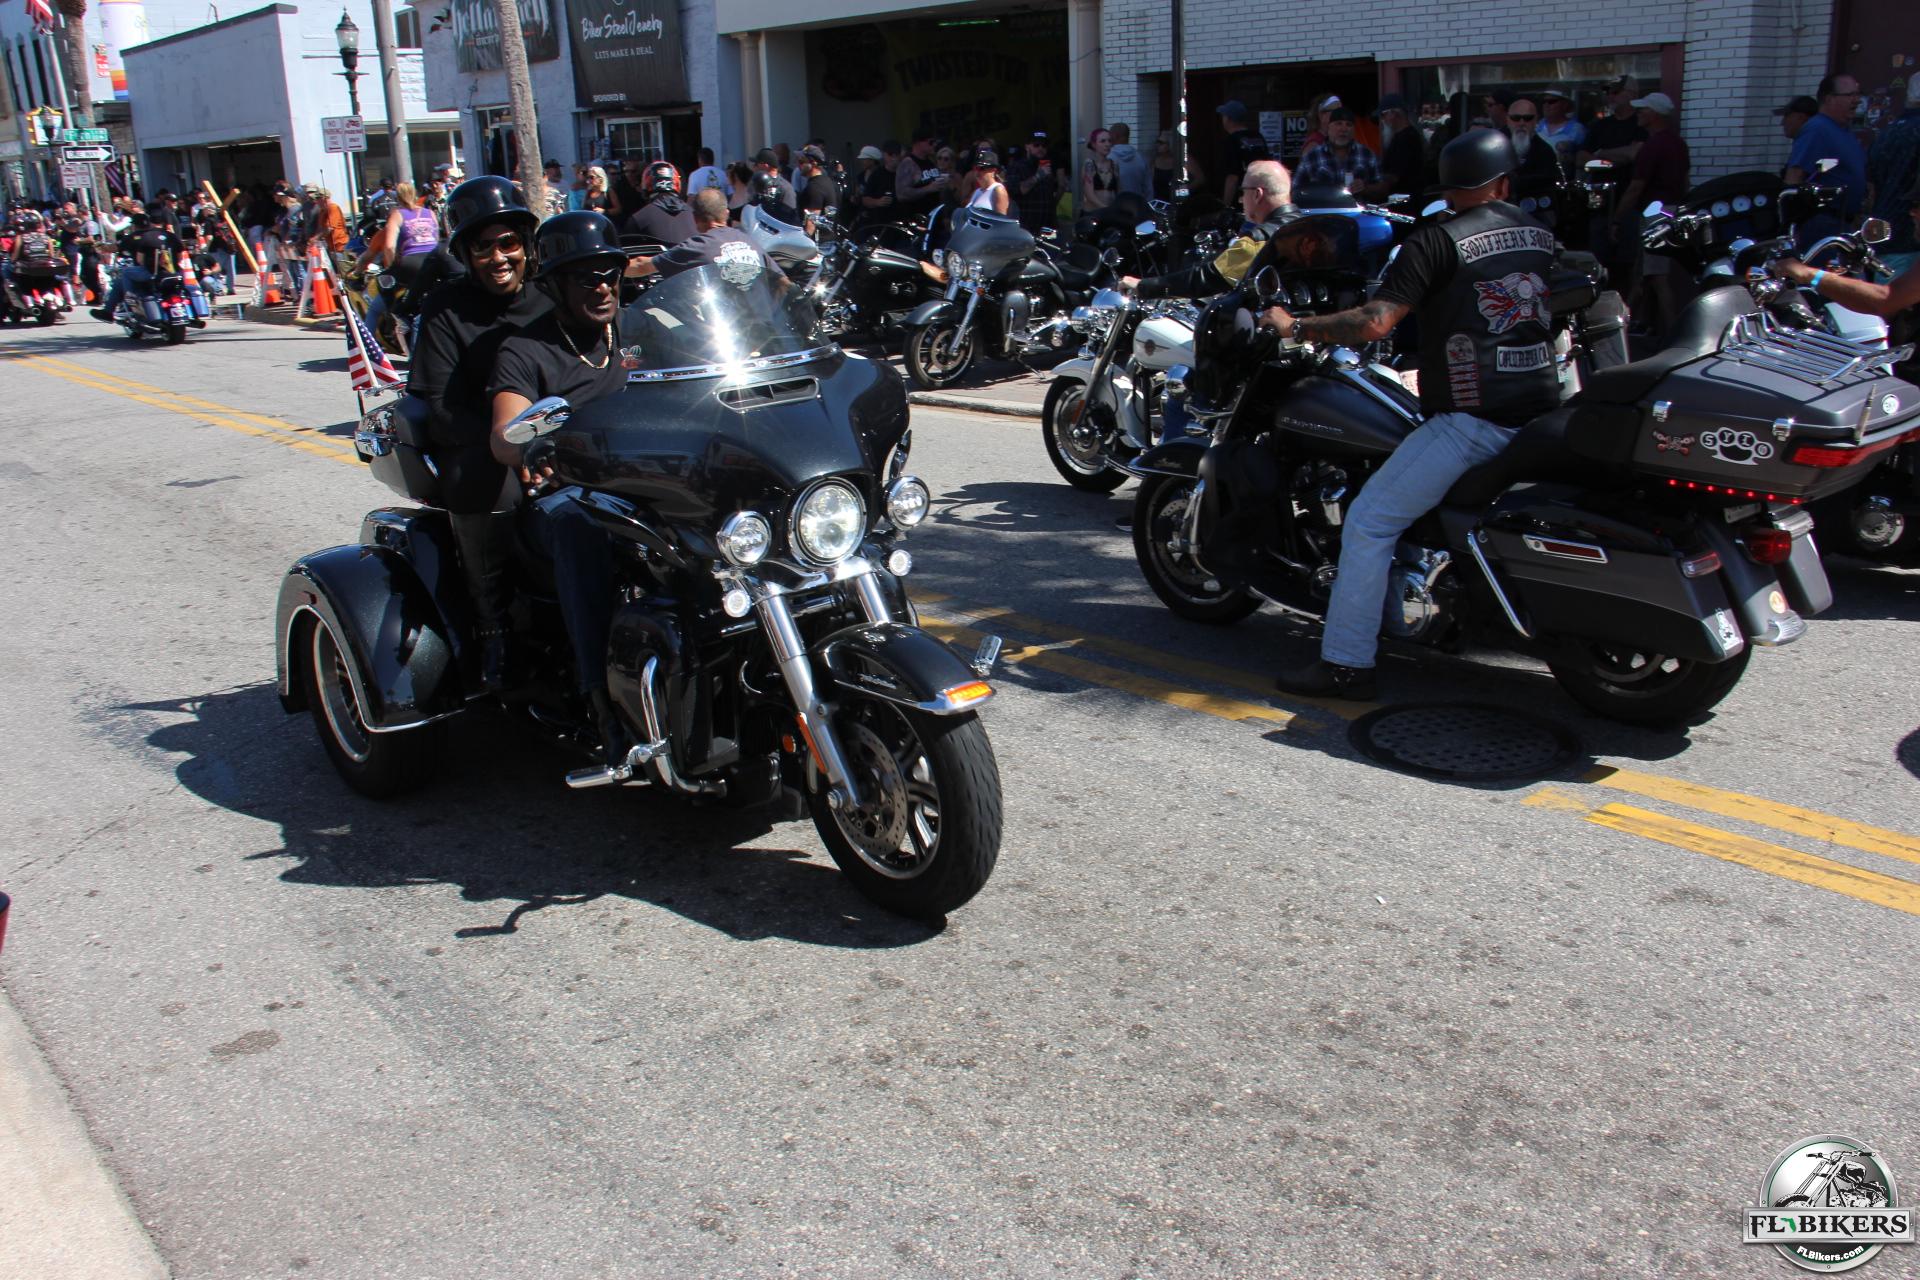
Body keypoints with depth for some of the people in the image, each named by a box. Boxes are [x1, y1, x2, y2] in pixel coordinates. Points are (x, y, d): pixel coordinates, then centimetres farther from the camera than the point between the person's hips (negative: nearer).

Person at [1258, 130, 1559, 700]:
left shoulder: (1437, 240, -7)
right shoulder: (1540, 235, 14)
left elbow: (1376, 322, -17)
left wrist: (1295, 326, -7)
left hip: (1471, 419, -7)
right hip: (1540, 415, 8)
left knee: (1370, 523, -5)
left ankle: (1346, 663, -7)